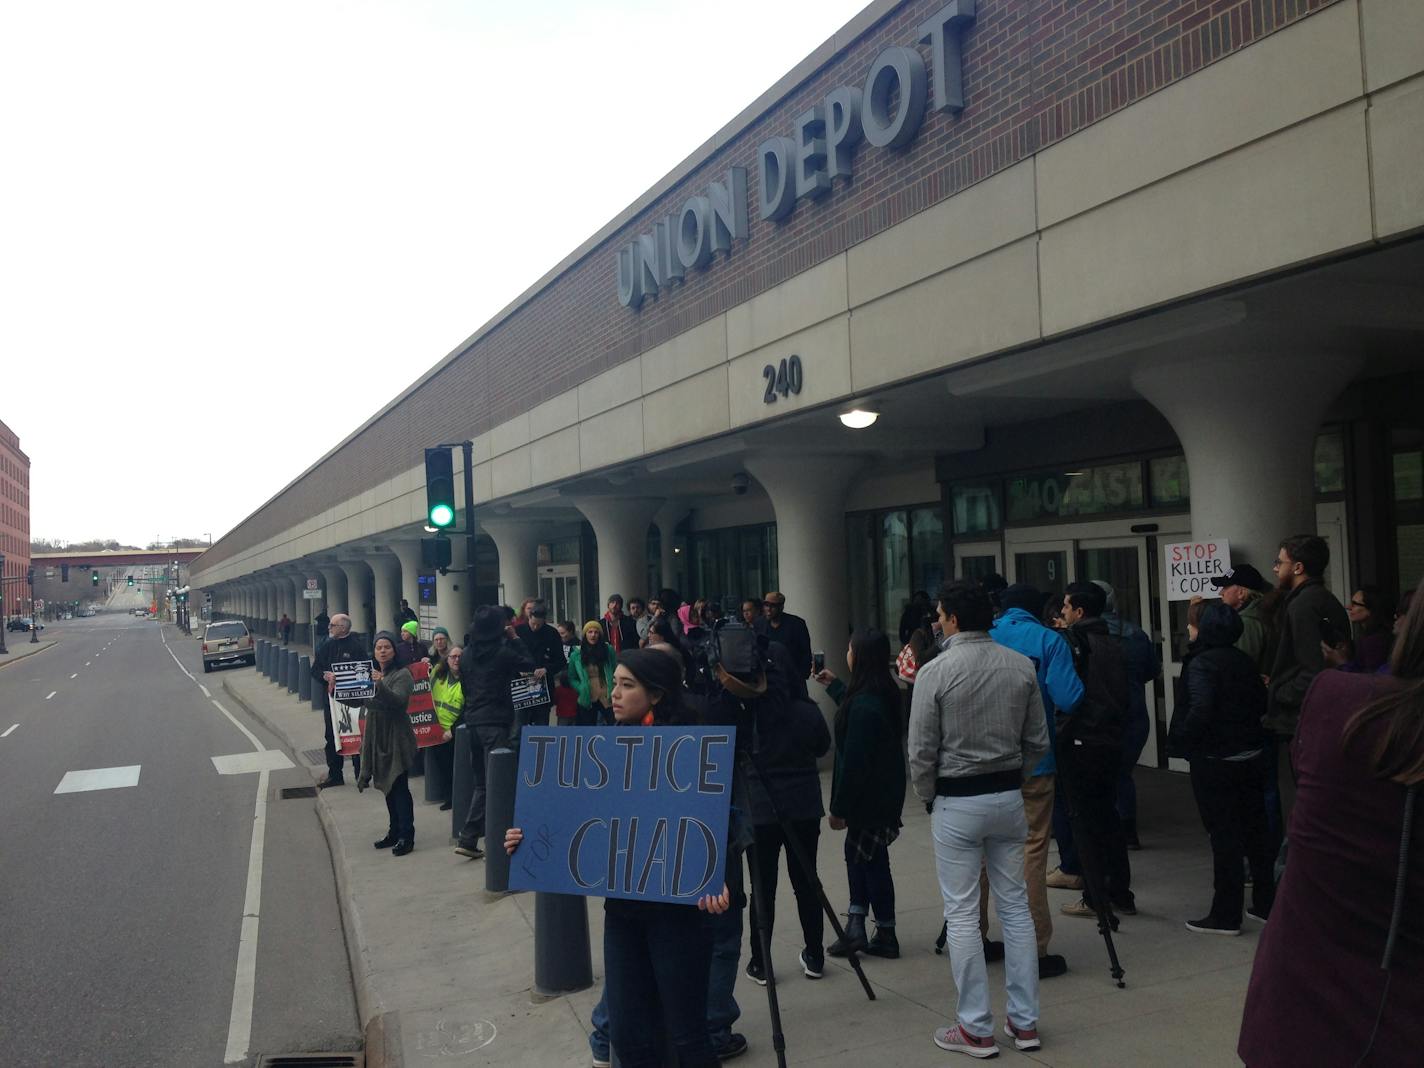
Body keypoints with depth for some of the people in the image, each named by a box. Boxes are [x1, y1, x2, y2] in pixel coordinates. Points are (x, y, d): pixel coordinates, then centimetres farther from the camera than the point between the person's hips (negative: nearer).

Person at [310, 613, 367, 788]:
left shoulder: (357, 646, -8)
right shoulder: (326, 646, 9)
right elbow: (315, 670, 8)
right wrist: (326, 676, -14)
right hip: (331, 697, 6)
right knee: (331, 737, 11)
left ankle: (361, 774, 11)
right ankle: (335, 775, 22)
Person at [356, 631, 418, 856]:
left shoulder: (402, 674, -8)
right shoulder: (371, 673, 12)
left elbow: (399, 700, -23)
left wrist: (381, 685, -37)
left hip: (397, 736, -7)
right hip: (377, 735, 7)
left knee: (399, 786, -9)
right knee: (387, 786, 13)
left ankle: (406, 836, -7)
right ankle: (394, 832, 21)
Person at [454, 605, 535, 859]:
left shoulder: (467, 655, 9)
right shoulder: (503, 652, -9)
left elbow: (464, 688, 16)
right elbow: (529, 666, 3)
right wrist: (514, 639, 5)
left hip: (473, 721, 6)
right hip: (497, 722, -6)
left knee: (482, 783, 14)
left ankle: (468, 839, 10)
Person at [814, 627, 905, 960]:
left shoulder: (864, 704, -26)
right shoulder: (883, 693, 3)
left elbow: (853, 760, -24)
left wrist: (839, 808, -17)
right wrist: (833, 685, 38)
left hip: (870, 794, -9)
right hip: (885, 791, 9)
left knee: (871, 860, 4)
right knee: (859, 853, 17)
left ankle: (886, 936, 17)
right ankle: (856, 927, 18)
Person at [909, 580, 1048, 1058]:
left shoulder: (935, 672, -14)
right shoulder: (1021, 666, -2)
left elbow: (922, 751, -11)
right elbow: (1038, 741, 4)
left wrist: (927, 797, 5)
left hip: (957, 803, -4)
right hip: (1009, 797, 4)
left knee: (963, 915, 4)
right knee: (1015, 906, 13)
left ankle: (976, 1029, 10)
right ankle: (1024, 1022, 20)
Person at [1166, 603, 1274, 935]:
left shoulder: (1201, 663, -16)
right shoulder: (1245, 661, 6)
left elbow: (1200, 710, -26)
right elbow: (1261, 703, 10)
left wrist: (1183, 742, -13)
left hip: (1214, 761, -7)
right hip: (1251, 757, 7)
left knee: (1223, 836, 0)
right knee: (1255, 831, 15)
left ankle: (1225, 915, 7)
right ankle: (1266, 904, 26)